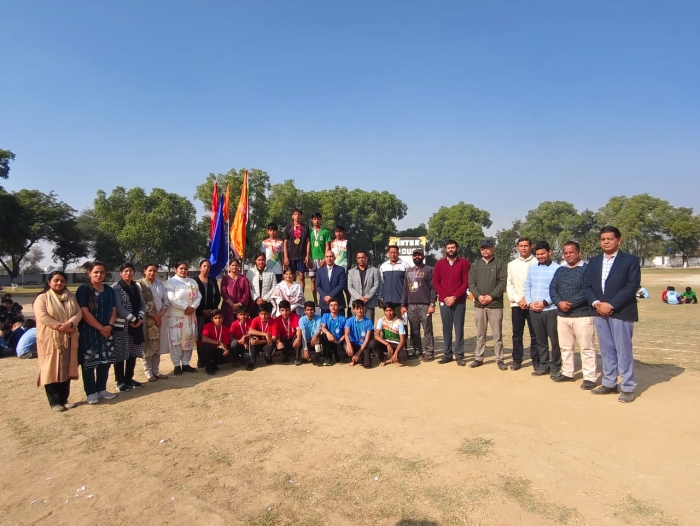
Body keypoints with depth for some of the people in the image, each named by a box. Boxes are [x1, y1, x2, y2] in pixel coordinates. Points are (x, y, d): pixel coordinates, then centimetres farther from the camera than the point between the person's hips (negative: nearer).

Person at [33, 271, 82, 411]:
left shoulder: (70, 297, 12)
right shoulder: (42, 298, -3)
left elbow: (78, 313, 3)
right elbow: (42, 316, -16)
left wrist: (70, 323, -16)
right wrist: (60, 326, -21)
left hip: (68, 340, 5)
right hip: (50, 339, -4)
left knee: (66, 369, 8)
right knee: (52, 370, -1)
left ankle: (64, 399, 17)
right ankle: (55, 401, 6)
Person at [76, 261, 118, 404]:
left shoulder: (109, 290, 10)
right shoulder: (83, 290, -6)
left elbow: (113, 310, 9)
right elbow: (84, 312, -12)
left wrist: (109, 325, -8)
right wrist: (100, 328, -13)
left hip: (107, 331, 5)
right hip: (88, 332, -5)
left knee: (105, 361, 9)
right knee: (89, 362, 1)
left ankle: (101, 389, 21)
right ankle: (91, 392, 11)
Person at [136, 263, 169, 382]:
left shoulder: (160, 284, 10)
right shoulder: (139, 284, -7)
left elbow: (166, 301, 8)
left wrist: (161, 314, -7)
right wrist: (153, 316, -14)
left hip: (160, 318, 5)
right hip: (146, 319, -5)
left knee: (158, 345, 9)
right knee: (147, 346, 0)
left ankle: (156, 370, 19)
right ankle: (148, 372, 10)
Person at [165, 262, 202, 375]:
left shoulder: (193, 282, 13)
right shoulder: (171, 282, -4)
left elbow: (198, 296, 6)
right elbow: (171, 299, -15)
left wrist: (193, 307, -11)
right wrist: (186, 307, -17)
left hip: (191, 315, 5)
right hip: (175, 315, -5)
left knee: (189, 339, 8)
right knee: (176, 339, -1)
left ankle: (185, 363, 18)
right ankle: (177, 365, 7)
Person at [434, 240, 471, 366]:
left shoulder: (464, 263, 2)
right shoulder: (439, 263, 8)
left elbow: (466, 282, -4)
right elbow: (435, 282, 5)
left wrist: (454, 297, -11)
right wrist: (445, 296, -7)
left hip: (459, 301, -2)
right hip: (444, 301, 2)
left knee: (459, 328, 1)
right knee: (446, 328, 6)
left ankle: (459, 355, 7)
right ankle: (447, 354, 13)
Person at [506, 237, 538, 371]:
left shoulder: (537, 263, 1)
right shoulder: (512, 264, 11)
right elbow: (509, 285, 7)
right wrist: (518, 300, -6)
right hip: (516, 304, 3)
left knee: (535, 334, 2)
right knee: (517, 334, 7)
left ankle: (536, 360, 11)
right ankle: (517, 359, 15)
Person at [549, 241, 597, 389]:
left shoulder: (587, 269, -5)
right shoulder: (560, 270, 13)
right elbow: (552, 288, 6)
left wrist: (570, 303, -19)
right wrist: (559, 303, -12)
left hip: (582, 315, -6)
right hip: (562, 315, 6)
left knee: (587, 348, -1)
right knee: (565, 347, 14)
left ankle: (590, 377, 6)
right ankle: (567, 373, 26)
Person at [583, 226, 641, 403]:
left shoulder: (631, 260, -2)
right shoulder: (594, 261, 13)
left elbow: (632, 286, -11)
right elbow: (587, 286, 10)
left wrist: (611, 305, -17)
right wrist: (595, 302, -9)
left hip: (621, 313, -5)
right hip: (600, 312, 5)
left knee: (623, 350, 0)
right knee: (606, 350, 11)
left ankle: (628, 388, 11)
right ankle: (609, 384, 21)